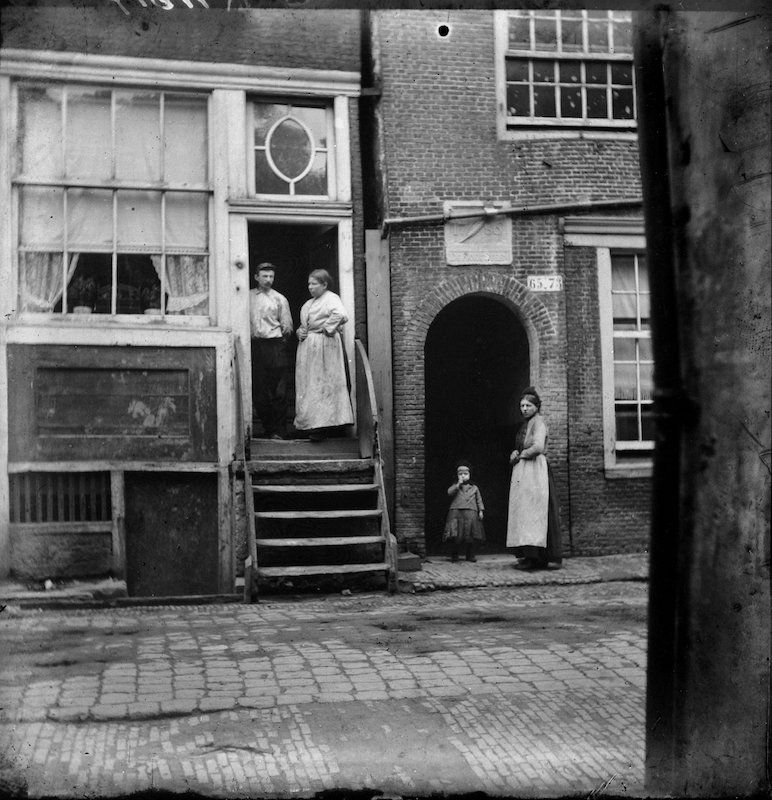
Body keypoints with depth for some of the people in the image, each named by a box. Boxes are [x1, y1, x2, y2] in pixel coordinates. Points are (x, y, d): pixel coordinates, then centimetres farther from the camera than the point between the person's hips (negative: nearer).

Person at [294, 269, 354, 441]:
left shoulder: (331, 299, -8)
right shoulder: (309, 303, 19)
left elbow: (340, 315, -28)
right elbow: (303, 324, 29)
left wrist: (326, 329, -18)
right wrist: (300, 331, 7)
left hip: (324, 346, -9)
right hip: (307, 346, 9)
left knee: (322, 384, -8)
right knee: (307, 385, 8)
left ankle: (322, 425, -6)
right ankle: (311, 424, 14)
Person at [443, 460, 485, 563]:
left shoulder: (474, 488, 18)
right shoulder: (455, 487, 15)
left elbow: (479, 500, 17)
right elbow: (449, 493, -5)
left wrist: (481, 511, 6)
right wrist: (458, 484, -8)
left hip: (470, 513, 1)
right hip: (456, 512, -1)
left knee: (470, 536, -1)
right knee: (455, 535, -8)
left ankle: (470, 555, 10)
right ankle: (454, 555, 3)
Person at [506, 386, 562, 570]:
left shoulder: (538, 422, -7)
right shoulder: (525, 424, 21)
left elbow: (538, 447, -21)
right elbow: (519, 449, 26)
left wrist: (520, 455, -6)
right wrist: (514, 454, 3)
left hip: (535, 471, -9)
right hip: (522, 472, 9)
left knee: (533, 511, -13)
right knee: (524, 512, 4)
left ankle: (535, 557, -16)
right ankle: (532, 556, 4)